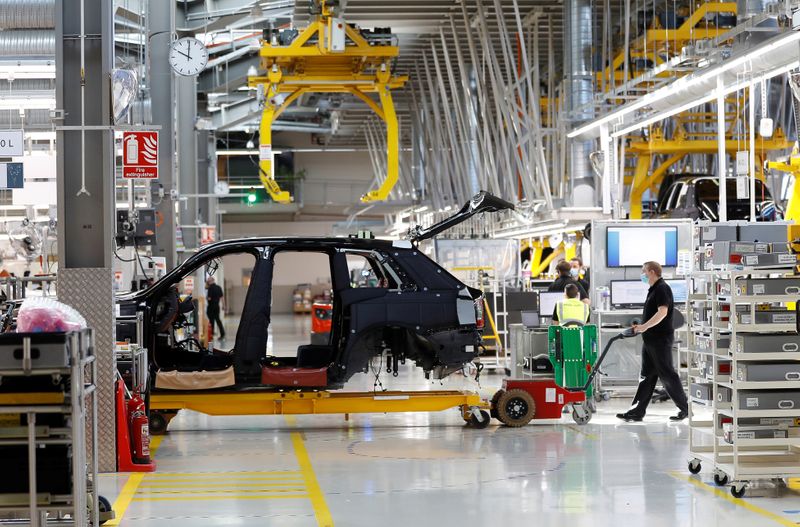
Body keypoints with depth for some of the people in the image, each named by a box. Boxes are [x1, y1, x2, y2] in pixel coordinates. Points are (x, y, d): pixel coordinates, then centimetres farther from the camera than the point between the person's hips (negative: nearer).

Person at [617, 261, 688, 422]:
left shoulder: (662, 289, -14)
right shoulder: (653, 289, 17)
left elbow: (662, 312, -26)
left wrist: (645, 326, -31)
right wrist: (642, 327, 23)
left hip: (661, 340, -10)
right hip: (650, 339, 10)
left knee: (667, 375, -4)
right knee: (646, 376, 8)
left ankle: (685, 408, 6)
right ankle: (637, 412, 7)